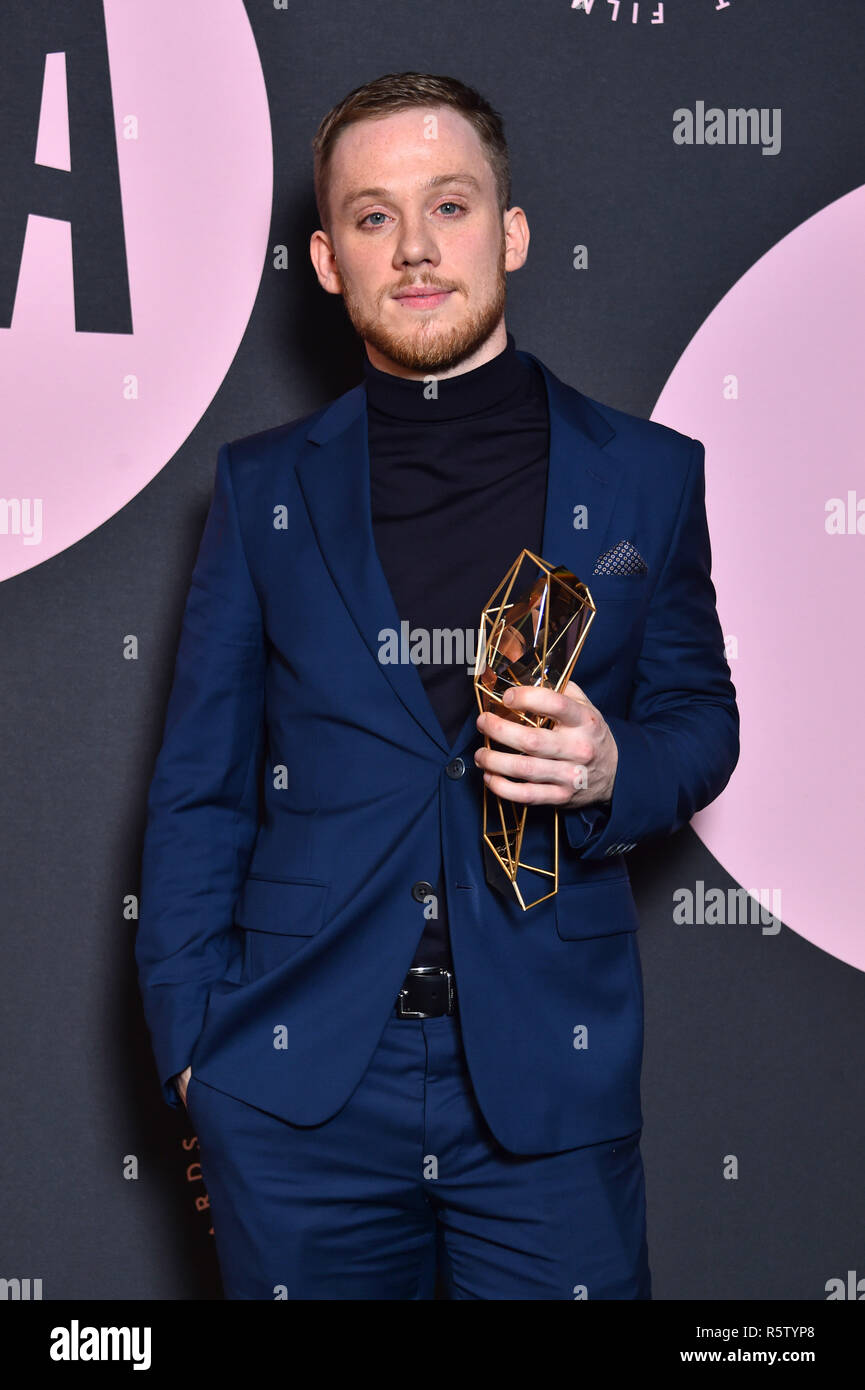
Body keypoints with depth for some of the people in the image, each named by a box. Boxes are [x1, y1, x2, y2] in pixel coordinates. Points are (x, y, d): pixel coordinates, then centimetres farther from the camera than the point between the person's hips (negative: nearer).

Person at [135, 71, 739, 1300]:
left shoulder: (646, 476, 4)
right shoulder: (263, 487, 6)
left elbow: (701, 718, 11)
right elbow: (198, 784, 7)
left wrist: (613, 771, -12)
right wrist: (190, 1037, 0)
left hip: (550, 1077, 0)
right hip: (300, 1085, 1)